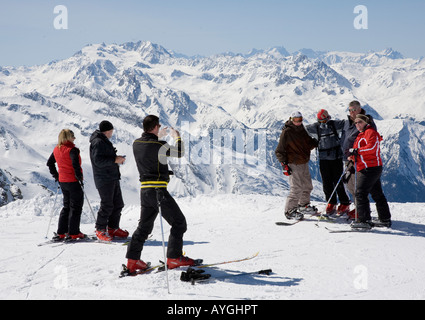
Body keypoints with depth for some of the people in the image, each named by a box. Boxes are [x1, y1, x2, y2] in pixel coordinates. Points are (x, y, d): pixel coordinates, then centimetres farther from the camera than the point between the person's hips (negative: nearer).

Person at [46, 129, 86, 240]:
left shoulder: (56, 150, 7)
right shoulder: (72, 150, -16)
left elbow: (49, 163, 15)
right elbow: (76, 164, -27)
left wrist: (56, 176, 20)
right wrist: (79, 176, -15)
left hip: (62, 181, 7)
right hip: (73, 181, -7)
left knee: (67, 206, 18)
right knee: (76, 207, 3)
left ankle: (61, 233, 15)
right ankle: (73, 233, 4)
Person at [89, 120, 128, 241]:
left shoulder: (104, 141, 19)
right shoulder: (98, 142, -14)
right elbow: (98, 161, -23)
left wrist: (117, 159, 13)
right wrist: (115, 160, -21)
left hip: (113, 179, 10)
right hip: (104, 180, -10)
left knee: (118, 204, 12)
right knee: (107, 206, -7)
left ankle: (113, 228, 22)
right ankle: (100, 230, 5)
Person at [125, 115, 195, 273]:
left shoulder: (136, 144, 5)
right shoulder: (159, 146, -16)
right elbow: (180, 153, -4)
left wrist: (158, 137, 34)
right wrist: (177, 137, 13)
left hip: (145, 190, 8)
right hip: (158, 190, -7)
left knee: (144, 226, 17)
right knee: (179, 222, 5)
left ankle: (133, 259, 13)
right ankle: (174, 257, 5)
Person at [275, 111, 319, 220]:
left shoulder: (302, 130, 11)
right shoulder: (287, 132, -10)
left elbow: (309, 143, 24)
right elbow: (279, 151, -8)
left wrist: (315, 142, 2)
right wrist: (284, 164, -14)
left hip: (304, 163, 8)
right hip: (294, 165, -8)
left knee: (308, 186, 17)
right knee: (296, 188, -11)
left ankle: (303, 205, 36)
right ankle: (289, 211, 2)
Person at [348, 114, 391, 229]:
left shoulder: (370, 132, -7)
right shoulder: (362, 134, 24)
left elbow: (371, 147, -21)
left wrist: (357, 151, -17)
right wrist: (353, 156, 11)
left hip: (370, 168, -11)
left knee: (361, 193, -14)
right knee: (377, 194, 15)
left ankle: (364, 220, -17)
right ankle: (385, 219, 23)